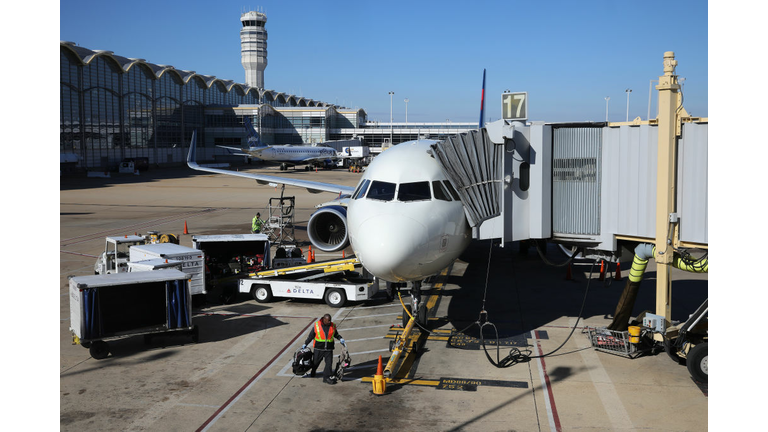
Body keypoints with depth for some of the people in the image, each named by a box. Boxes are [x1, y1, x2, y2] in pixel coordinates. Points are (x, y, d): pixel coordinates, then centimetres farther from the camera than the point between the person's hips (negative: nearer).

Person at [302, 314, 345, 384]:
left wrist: (341, 339, 3)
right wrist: (305, 344, 7)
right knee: (315, 362, 13)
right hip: (318, 349, -1)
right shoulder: (316, 325, -6)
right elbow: (311, 336, 4)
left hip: (329, 349, 1)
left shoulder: (333, 326, 1)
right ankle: (312, 373, 40)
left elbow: (336, 334, 19)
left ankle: (326, 377, 3)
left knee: (329, 363, -6)